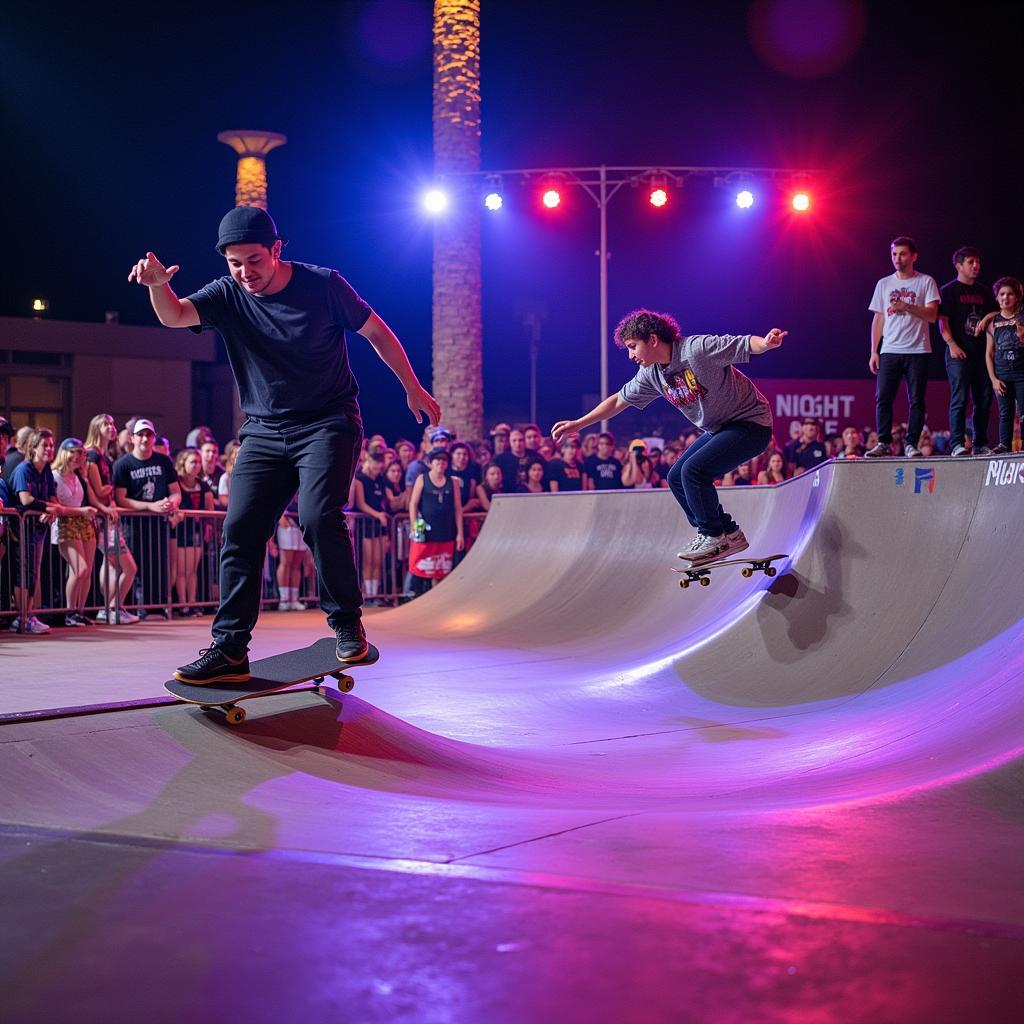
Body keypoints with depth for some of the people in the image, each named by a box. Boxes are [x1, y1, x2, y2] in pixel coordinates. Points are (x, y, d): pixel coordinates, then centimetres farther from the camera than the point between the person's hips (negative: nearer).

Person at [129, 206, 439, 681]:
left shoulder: (323, 285, -8)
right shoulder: (227, 295, -3)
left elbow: (376, 332, 3)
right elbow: (174, 316, -21)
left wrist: (413, 388, 8)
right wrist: (158, 283, -43)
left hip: (328, 423, -3)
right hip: (264, 431, 4)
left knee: (318, 516, -23)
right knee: (240, 530, -6)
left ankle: (348, 623, -4)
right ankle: (229, 649, -2)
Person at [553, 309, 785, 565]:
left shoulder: (697, 349, -23)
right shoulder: (651, 374, 1)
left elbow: (746, 344, -30)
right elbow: (619, 401, 13)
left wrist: (766, 342, -54)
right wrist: (577, 424, 13)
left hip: (751, 423, -9)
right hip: (719, 428, 9)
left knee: (693, 469, -22)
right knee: (676, 478, 7)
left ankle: (713, 536, -6)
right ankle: (729, 535, 13)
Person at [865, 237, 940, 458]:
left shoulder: (926, 282, 3)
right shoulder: (884, 284, 14)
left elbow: (932, 315, -7)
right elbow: (878, 319, 15)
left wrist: (907, 306, -22)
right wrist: (874, 352, 8)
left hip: (917, 351, -3)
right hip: (889, 351, 3)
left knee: (916, 400, -3)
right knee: (883, 398, -4)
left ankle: (911, 444, 2)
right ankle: (883, 443, 2)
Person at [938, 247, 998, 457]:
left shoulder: (983, 292, 18)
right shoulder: (948, 290, 1)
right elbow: (942, 322, -6)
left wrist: (985, 320, 0)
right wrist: (952, 345, -18)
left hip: (981, 352, 6)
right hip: (959, 353, -6)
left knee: (984, 399, 6)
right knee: (959, 399, -10)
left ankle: (980, 444, 13)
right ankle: (957, 444, -12)